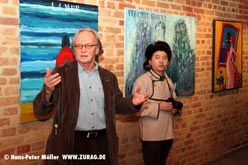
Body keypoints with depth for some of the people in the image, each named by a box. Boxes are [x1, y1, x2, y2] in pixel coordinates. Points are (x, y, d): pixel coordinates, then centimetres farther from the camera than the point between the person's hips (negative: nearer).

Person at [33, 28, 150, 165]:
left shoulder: (108, 77, 7)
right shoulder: (61, 73, -5)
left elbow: (117, 106, 16)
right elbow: (40, 110, -6)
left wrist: (132, 102, -4)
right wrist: (48, 91, -26)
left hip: (102, 143, 3)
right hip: (70, 144, -3)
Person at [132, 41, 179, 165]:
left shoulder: (168, 81, 10)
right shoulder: (142, 80, -13)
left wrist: (174, 107, -3)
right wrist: (159, 106, -22)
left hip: (167, 134, 7)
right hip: (151, 135, -7)